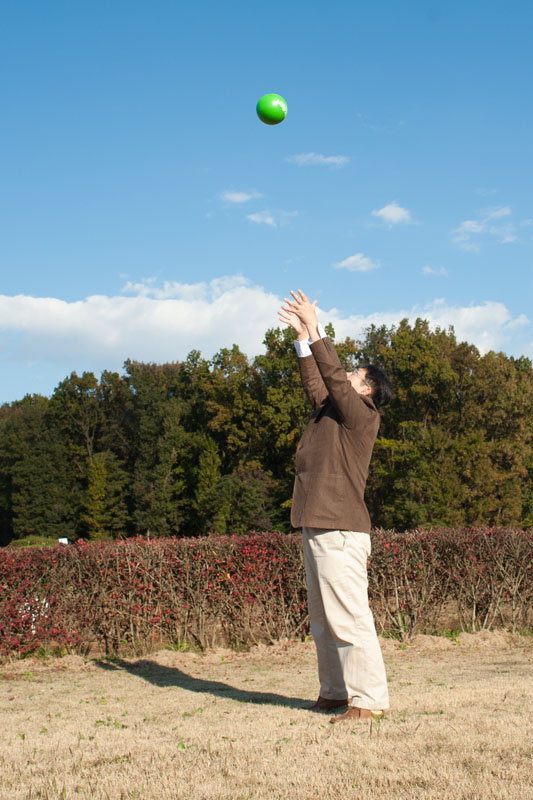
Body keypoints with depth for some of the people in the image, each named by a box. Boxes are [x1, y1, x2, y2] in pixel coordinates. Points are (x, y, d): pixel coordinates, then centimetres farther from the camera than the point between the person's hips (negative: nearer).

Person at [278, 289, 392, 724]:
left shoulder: (361, 415, -6)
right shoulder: (332, 412, 17)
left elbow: (333, 375, -12)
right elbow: (317, 381, 24)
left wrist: (315, 329, -8)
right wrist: (302, 336, 19)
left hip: (341, 532, -10)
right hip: (318, 527, 10)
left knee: (349, 617, -10)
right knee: (323, 618, 13)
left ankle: (368, 699, -6)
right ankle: (335, 692, 20)